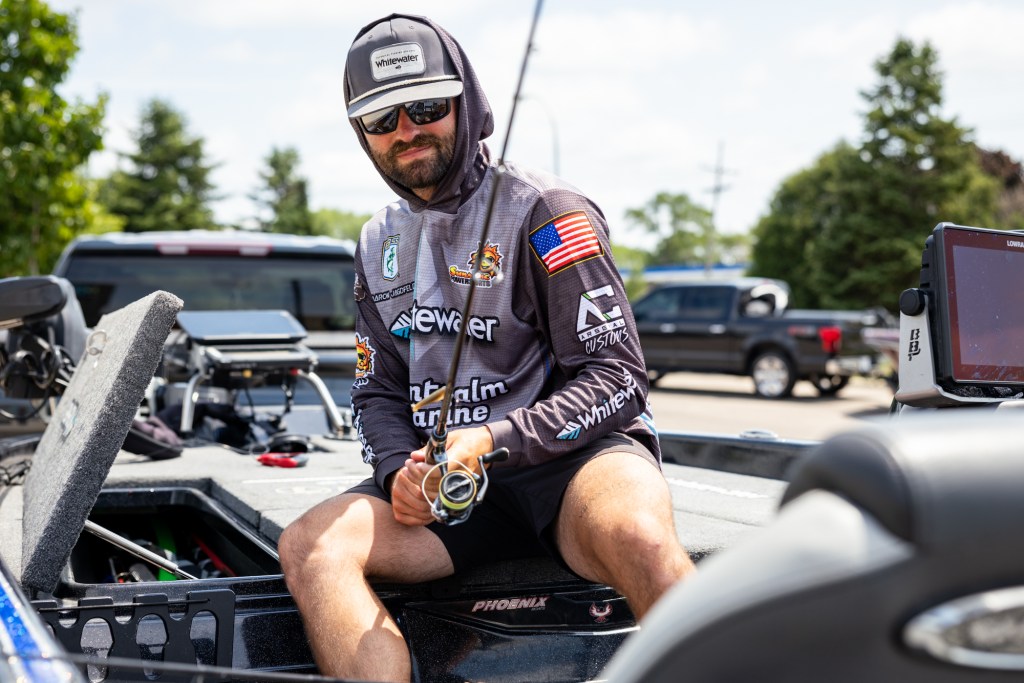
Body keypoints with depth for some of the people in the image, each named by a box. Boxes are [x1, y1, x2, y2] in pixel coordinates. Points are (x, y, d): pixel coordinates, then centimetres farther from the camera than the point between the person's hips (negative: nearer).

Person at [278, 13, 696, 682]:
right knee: (308, 546, -20)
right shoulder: (380, 244, 17)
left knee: (638, 537, -39)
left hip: (573, 452, -5)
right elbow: (379, 392, 19)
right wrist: (399, 469, -3)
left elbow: (616, 379, -9)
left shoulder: (545, 211, -4)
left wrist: (493, 442, -20)